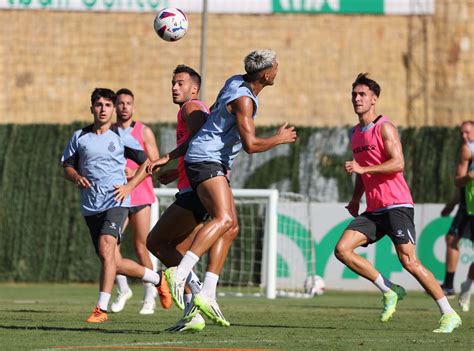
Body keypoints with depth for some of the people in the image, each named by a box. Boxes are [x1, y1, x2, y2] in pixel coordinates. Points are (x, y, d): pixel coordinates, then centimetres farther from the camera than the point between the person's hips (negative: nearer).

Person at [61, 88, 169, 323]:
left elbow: (147, 163, 8)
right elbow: (67, 167, 15)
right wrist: (76, 177, -7)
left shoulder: (121, 137, 3)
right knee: (115, 263, 5)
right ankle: (157, 278, 31)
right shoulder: (79, 137, 10)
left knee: (105, 249, -25)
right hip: (90, 206, 4)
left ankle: (102, 308, -24)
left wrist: (129, 186, -5)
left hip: (115, 201, -4)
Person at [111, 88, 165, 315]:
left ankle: (149, 298, 6)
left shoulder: (144, 132, 3)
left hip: (139, 195, -2)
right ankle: (122, 290, 10)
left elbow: (155, 163, -1)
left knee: (141, 247, -3)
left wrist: (134, 173, -16)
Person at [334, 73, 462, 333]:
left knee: (408, 261, -13)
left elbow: (398, 163, -17)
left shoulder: (384, 127, -6)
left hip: (396, 205, -8)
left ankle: (449, 315, -7)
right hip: (373, 210, 8)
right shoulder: (356, 133, 18)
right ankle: (389, 291, 3)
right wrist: (356, 198, 17)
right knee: (342, 249, -8)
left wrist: (362, 168, -24)